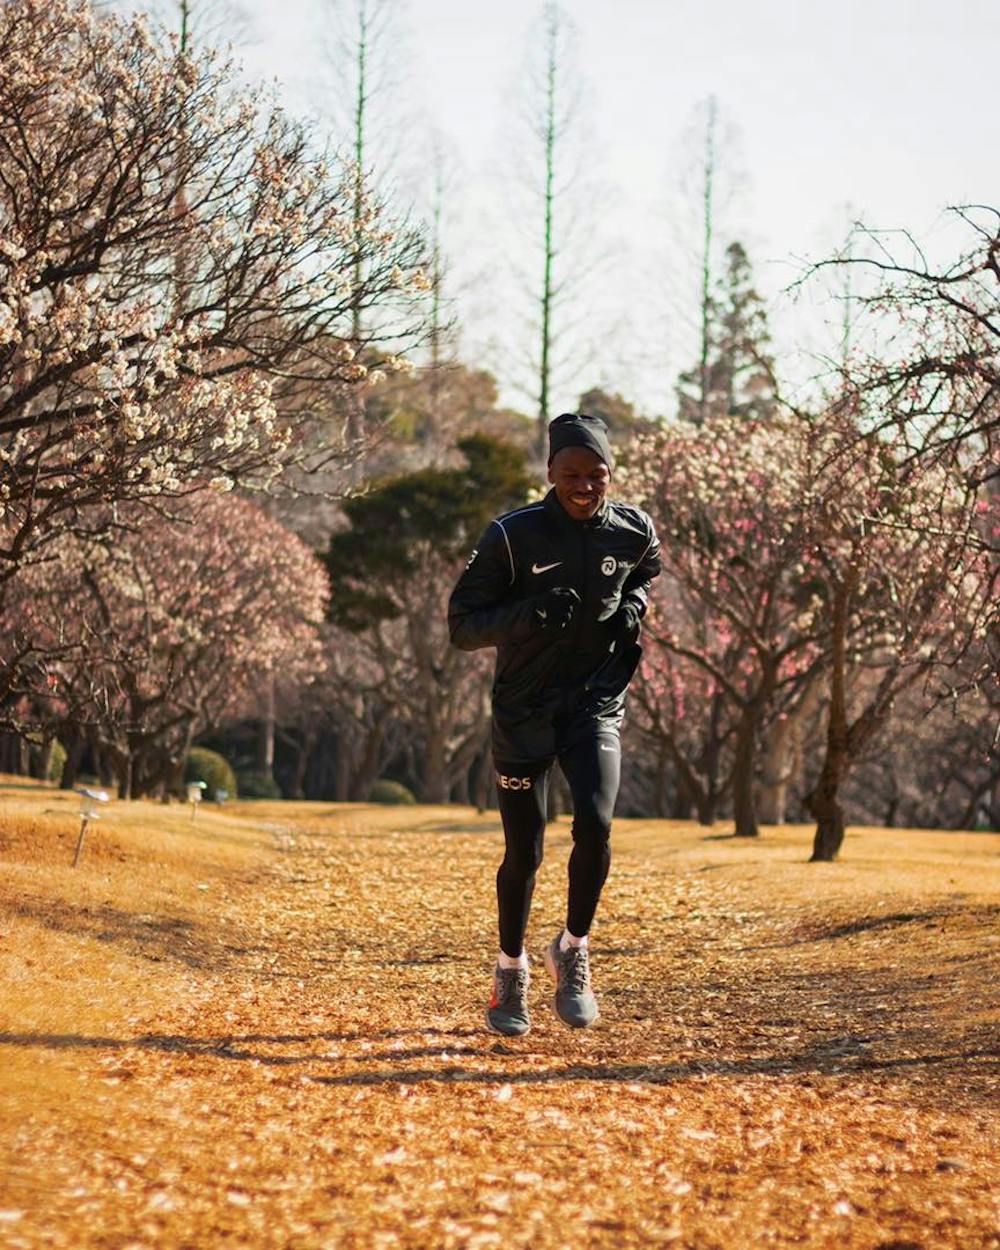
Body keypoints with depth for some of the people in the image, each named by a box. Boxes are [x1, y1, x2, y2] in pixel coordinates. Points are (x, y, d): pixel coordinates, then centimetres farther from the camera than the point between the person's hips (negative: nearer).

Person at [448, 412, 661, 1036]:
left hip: (597, 704, 1)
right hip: (525, 710, -1)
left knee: (596, 823, -21)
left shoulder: (634, 531, -2)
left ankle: (573, 950, 2)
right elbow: (463, 624, -8)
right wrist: (530, 615, -25)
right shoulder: (512, 535, -11)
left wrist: (635, 604, 0)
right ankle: (511, 969, 28)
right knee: (525, 852, 3)